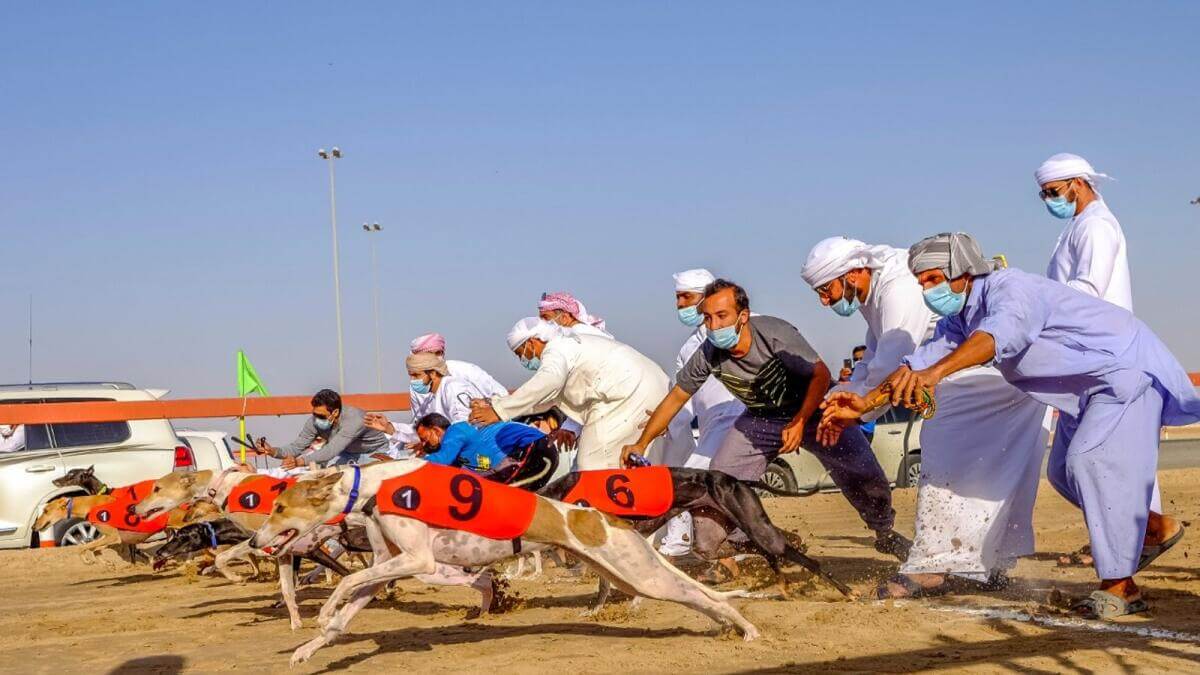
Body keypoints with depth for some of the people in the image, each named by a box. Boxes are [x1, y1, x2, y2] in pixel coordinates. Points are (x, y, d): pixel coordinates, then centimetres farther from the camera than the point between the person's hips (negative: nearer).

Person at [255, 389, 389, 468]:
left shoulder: (354, 420, -39)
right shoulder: (315, 421, -21)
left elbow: (332, 450, -49)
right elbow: (297, 446, -15)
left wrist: (301, 462, -61)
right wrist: (273, 451, -35)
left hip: (375, 452, -4)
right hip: (347, 453, 4)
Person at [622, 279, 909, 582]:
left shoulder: (776, 335, -32)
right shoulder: (708, 355, -21)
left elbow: (821, 375, -21)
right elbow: (677, 397, -6)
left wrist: (800, 422, -32)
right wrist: (641, 443, -8)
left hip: (811, 410, -3)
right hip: (761, 420, 3)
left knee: (863, 473, -12)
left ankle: (885, 533, 17)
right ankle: (719, 559, 2)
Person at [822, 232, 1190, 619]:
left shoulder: (1010, 288, -29)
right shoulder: (958, 320, 1)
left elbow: (1000, 333, -50)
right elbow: (920, 364, -2)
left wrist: (935, 372, -65)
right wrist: (865, 405, -16)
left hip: (1128, 369, -10)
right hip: (1086, 390, 10)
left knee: (1089, 460, -21)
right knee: (1063, 470, 14)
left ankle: (1119, 586, -15)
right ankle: (1157, 529, 33)